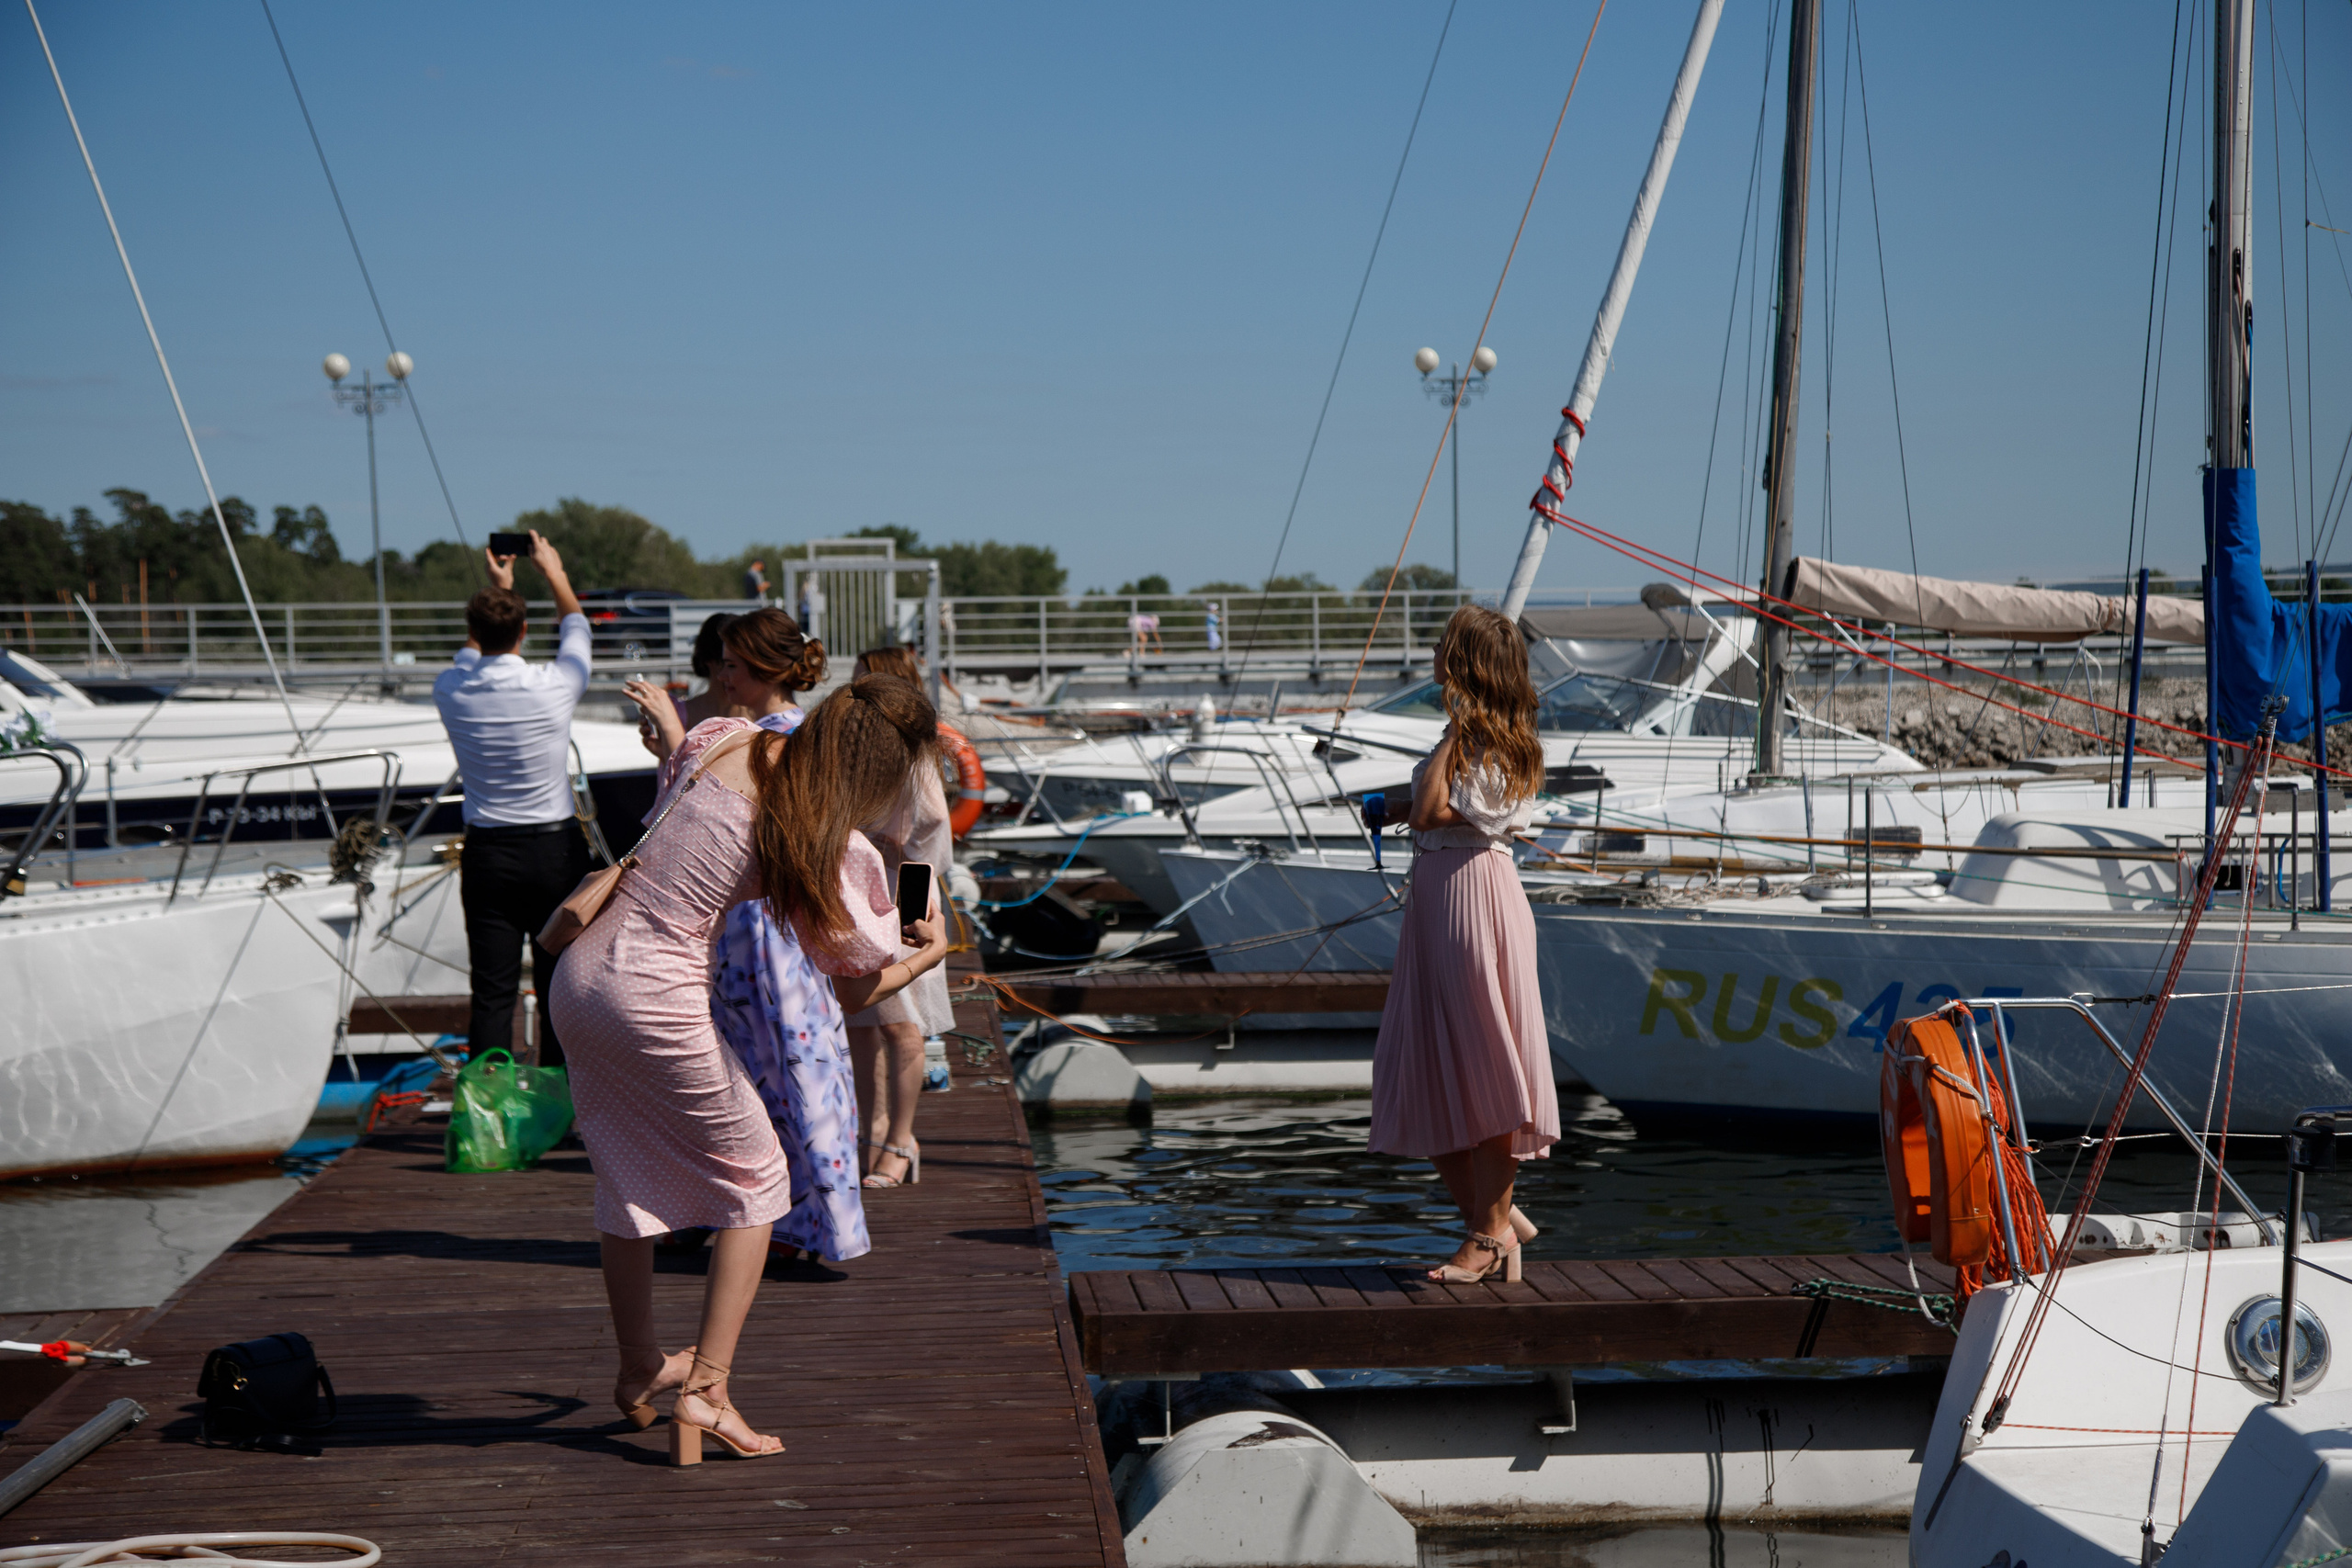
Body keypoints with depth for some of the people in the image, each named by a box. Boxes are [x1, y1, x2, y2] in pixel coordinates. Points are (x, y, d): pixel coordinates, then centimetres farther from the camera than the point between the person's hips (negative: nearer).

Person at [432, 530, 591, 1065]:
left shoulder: (452, 691, -5)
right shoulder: (552, 686, -11)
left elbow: (473, 651, 21)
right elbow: (575, 626, 12)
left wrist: (497, 586, 34)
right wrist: (553, 571, 29)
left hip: (487, 852, 2)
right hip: (555, 848, -2)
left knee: (492, 990, 2)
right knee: (558, 984, 6)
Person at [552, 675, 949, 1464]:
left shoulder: (728, 741, 3)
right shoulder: (828, 846, -11)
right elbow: (858, 989, -1)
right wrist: (927, 955, 17)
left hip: (581, 973, 7)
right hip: (657, 998, -7)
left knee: (626, 1179, 23)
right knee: (754, 1177, 12)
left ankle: (638, 1370, 39)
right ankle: (705, 1389, 7)